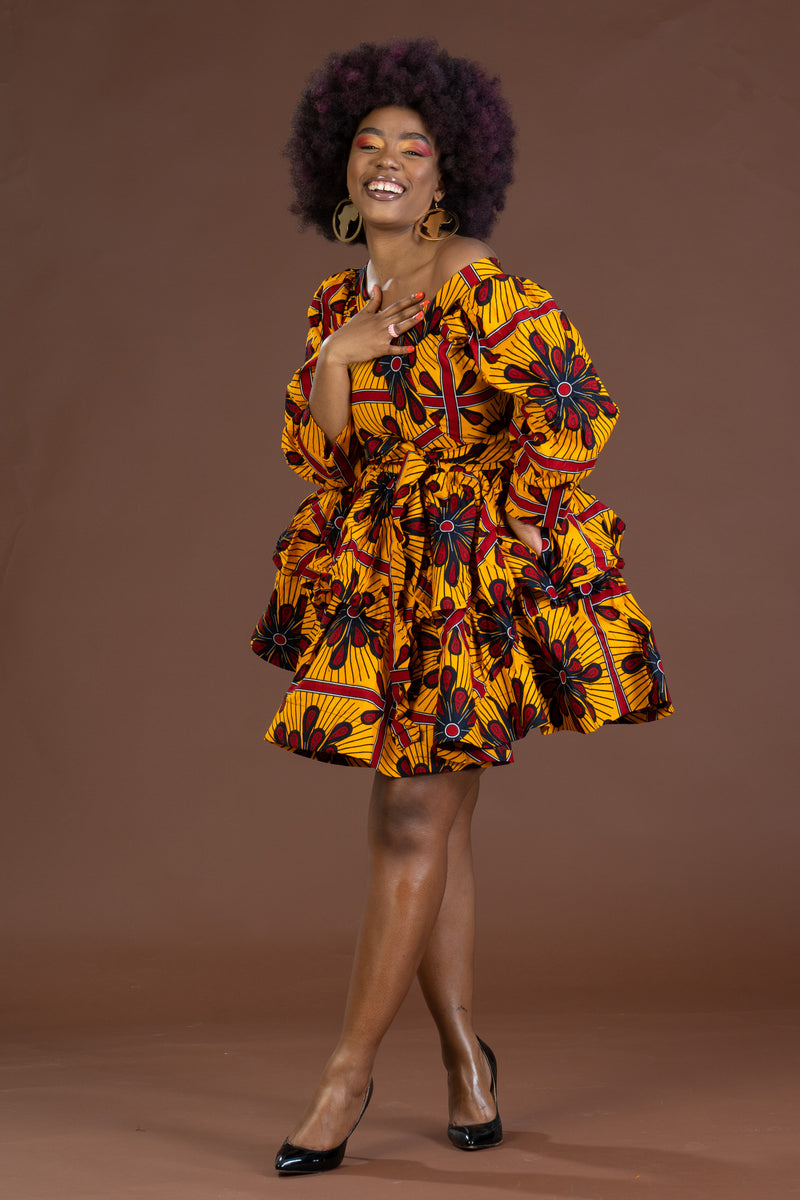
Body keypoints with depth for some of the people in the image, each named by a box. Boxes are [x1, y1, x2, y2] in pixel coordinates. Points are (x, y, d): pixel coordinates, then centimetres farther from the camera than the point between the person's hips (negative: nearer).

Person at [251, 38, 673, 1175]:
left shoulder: (482, 290, -13)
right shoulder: (338, 298, 10)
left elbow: (573, 411, -16)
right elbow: (316, 451, 9)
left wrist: (511, 522, -12)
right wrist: (334, 358, -7)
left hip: (478, 574, -7)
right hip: (377, 576, 7)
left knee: (412, 822, -6)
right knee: (434, 826, 11)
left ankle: (350, 1072, 1)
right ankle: (466, 1058, 22)